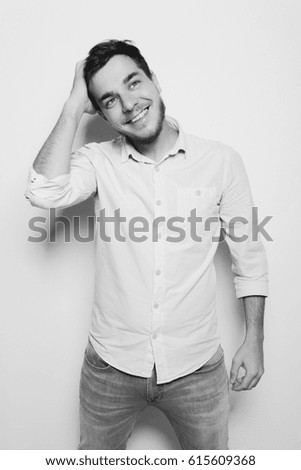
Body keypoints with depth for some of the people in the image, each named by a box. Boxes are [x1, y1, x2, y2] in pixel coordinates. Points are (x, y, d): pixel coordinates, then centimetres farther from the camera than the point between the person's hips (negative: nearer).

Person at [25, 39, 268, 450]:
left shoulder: (222, 161, -7)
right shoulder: (99, 162, -7)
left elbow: (248, 255, -1)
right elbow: (45, 194, -26)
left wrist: (254, 340, 0)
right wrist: (73, 107, -17)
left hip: (196, 367, 0)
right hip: (111, 365, 1)